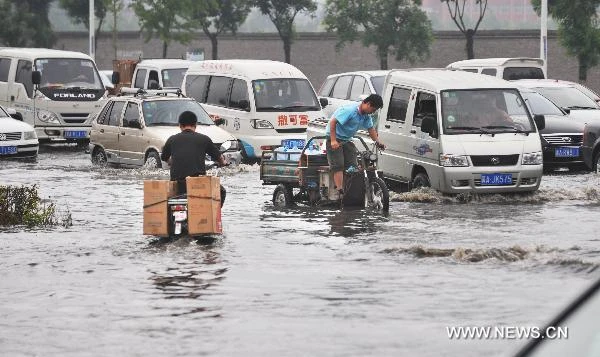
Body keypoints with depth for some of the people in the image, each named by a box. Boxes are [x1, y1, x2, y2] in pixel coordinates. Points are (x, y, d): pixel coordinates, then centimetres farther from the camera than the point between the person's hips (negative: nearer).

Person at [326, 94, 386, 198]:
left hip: (347, 140, 8)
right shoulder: (350, 110, -25)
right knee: (338, 166, -14)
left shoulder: (366, 116, 1)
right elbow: (333, 122, -26)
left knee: (352, 166, -1)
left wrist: (378, 141, -3)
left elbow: (371, 128, 13)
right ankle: (340, 192, -17)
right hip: (335, 139, -8)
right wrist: (333, 141, -29)